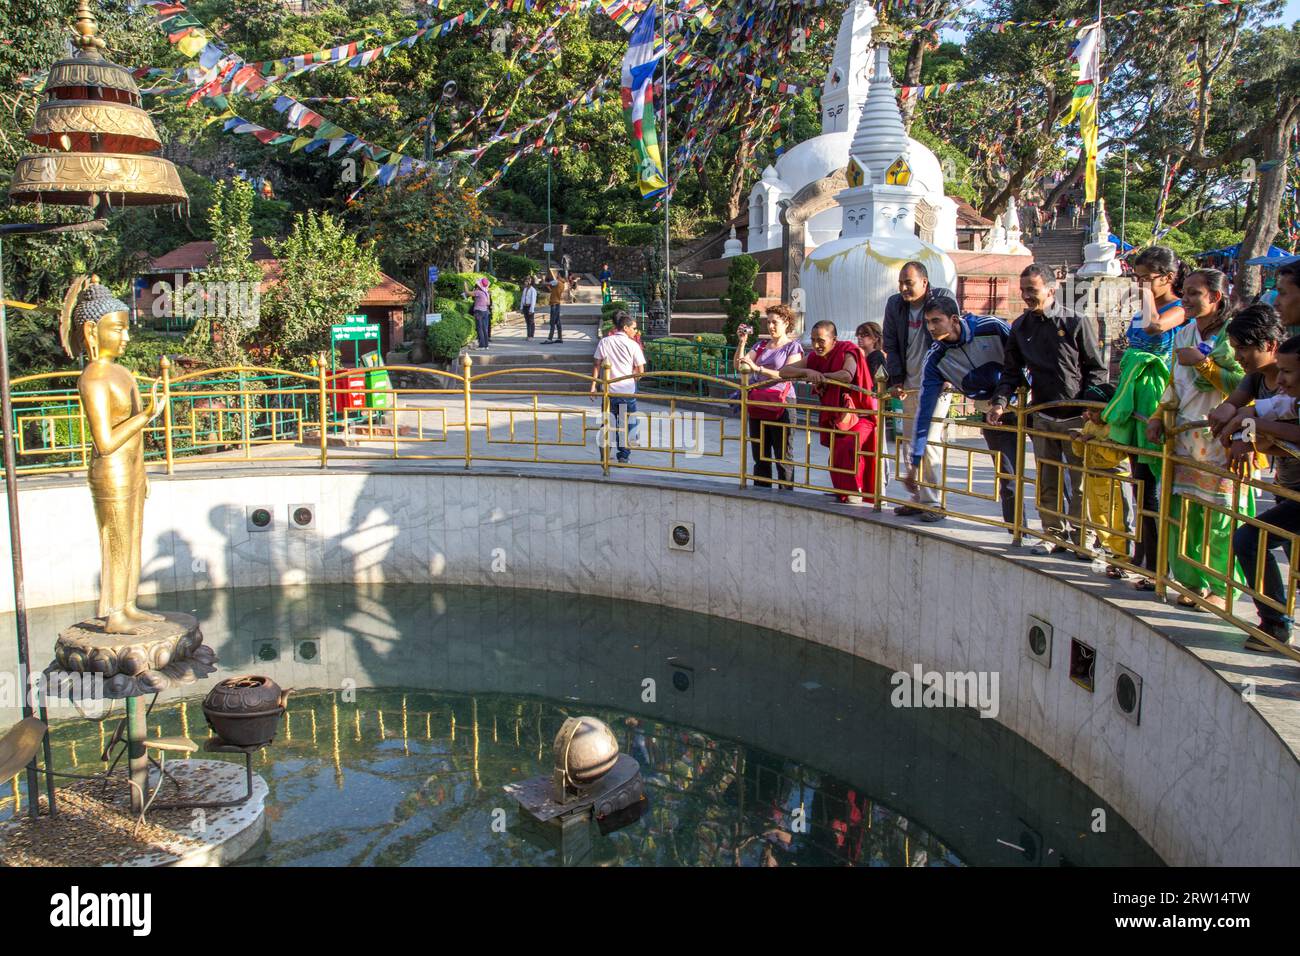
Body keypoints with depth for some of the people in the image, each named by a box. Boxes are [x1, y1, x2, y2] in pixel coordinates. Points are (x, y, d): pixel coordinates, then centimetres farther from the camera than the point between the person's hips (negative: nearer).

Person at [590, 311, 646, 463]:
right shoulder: (633, 345, -7)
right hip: (628, 390, -3)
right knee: (626, 425, 10)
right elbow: (641, 371, -6)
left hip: (609, 390, 3)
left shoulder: (604, 342, 2)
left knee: (608, 424, 12)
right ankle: (623, 456, 11)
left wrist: (593, 385, 7)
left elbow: (597, 365, 3)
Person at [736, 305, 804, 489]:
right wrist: (742, 342, -5)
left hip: (781, 405, -5)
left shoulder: (793, 346, 1)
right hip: (757, 405, 6)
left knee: (782, 457, -3)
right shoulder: (761, 345, 16)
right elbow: (740, 367, 7)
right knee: (760, 456, 8)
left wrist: (757, 368, -20)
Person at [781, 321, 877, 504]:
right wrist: (808, 372, -24)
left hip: (860, 416, -7)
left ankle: (855, 494, -19)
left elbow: (847, 375, -39)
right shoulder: (815, 358, 1)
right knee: (835, 459, 12)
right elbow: (784, 370, -5)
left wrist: (820, 376, -26)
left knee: (849, 448, -28)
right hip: (835, 419, 7)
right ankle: (842, 493, 30)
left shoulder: (847, 352, -17)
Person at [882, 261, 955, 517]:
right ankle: (917, 499, 16)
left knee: (930, 442, -11)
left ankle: (933, 501, -4)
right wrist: (896, 380, 1)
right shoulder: (895, 304, 7)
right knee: (909, 443, 7)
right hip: (909, 385, 6)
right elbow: (890, 345, 11)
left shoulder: (944, 298, -6)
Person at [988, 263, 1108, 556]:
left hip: (1077, 416, -4)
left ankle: (1082, 539, 9)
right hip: (1042, 415, 4)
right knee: (1047, 482, 8)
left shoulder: (1077, 323, -5)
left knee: (1081, 482, 0)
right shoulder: (1020, 327, 7)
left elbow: (1097, 369, -2)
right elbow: (1011, 370, 10)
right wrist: (1000, 402, -6)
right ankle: (1054, 535, 19)